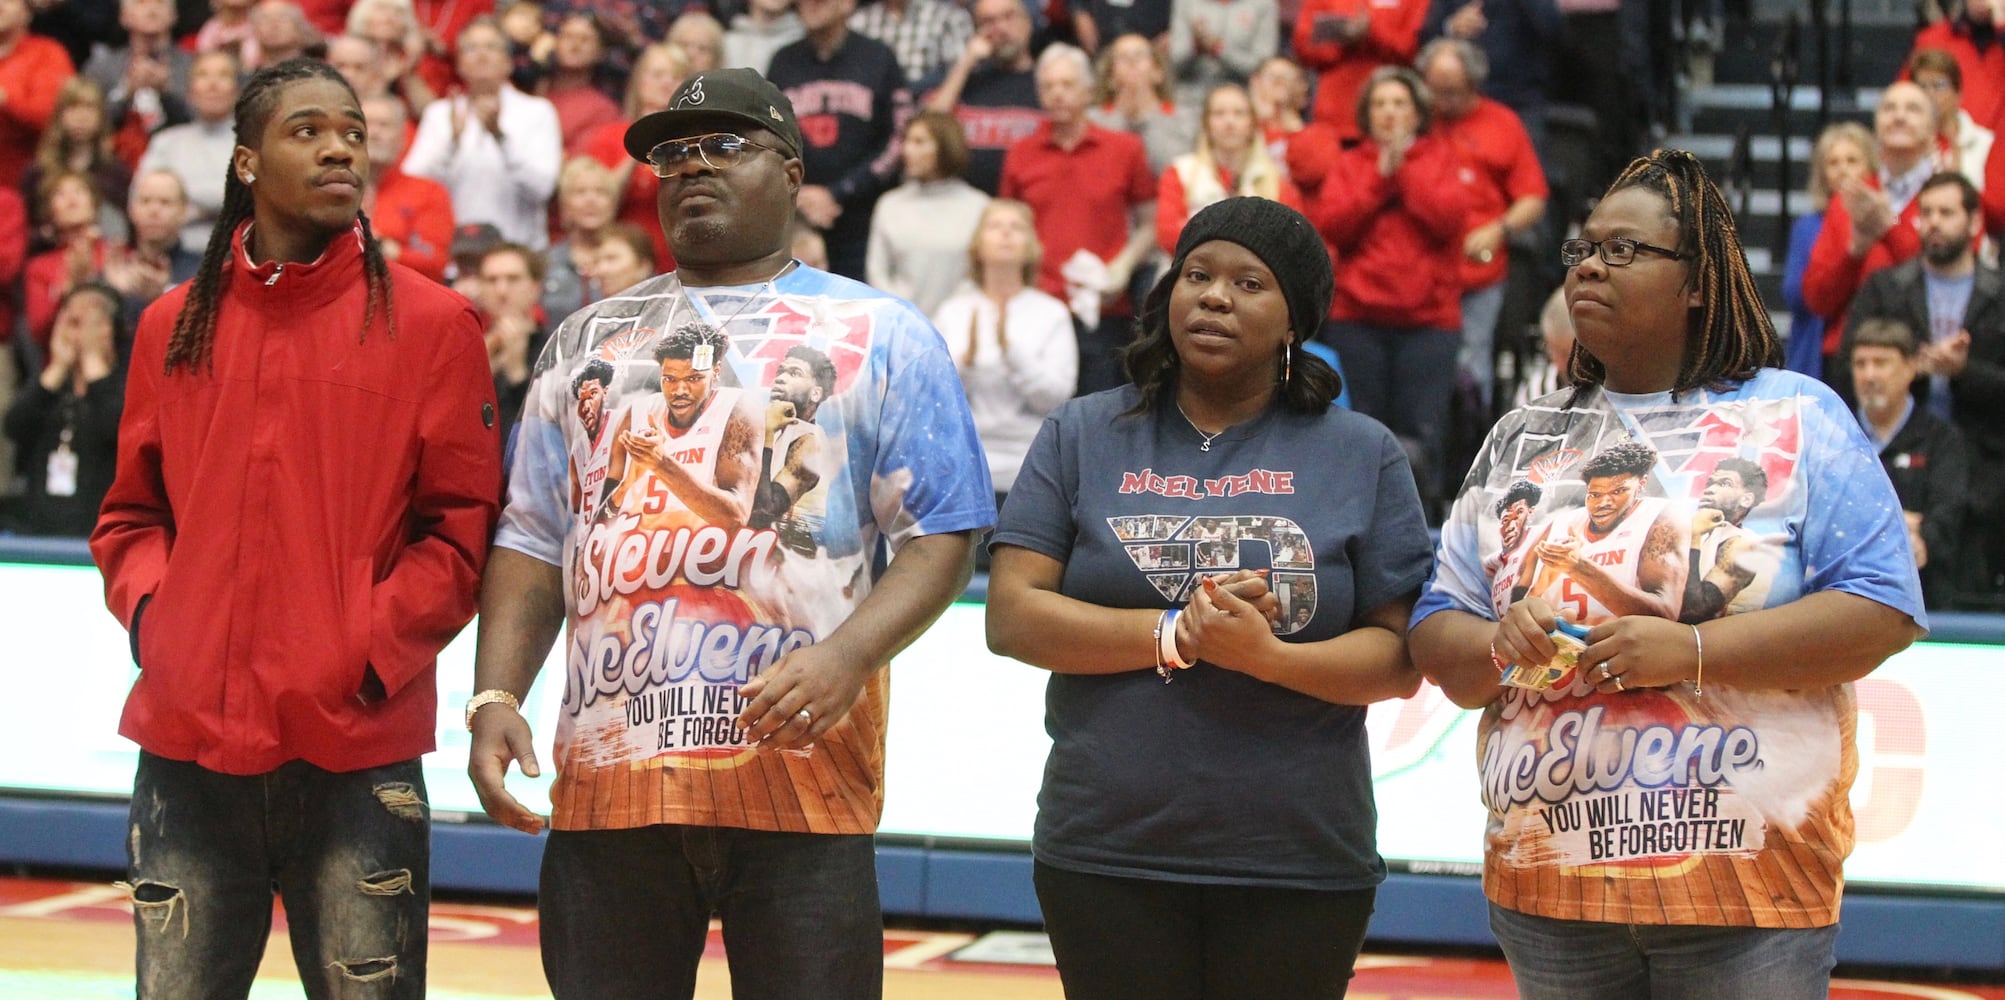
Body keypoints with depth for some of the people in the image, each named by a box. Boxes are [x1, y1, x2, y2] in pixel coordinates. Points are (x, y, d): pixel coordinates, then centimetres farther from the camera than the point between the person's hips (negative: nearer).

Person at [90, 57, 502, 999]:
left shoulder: (429, 322, 2)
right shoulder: (175, 326, 11)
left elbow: (459, 525, 0)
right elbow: (132, 514, 18)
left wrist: (375, 648, -10)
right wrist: (150, 612, 1)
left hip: (359, 749, -3)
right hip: (186, 745, 3)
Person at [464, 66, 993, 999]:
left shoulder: (879, 336, 6)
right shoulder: (586, 341, 18)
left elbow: (939, 538, 0)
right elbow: (533, 546, 17)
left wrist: (847, 655, -18)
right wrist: (494, 696, 2)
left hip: (800, 774, -3)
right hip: (607, 777, 3)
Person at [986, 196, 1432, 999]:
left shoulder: (1362, 455, 6)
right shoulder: (1083, 436, 8)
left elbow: (1399, 659, 0)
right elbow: (1011, 617, -2)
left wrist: (1267, 656, -18)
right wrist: (1175, 635, -13)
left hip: (1299, 866, 0)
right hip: (1106, 861, 0)